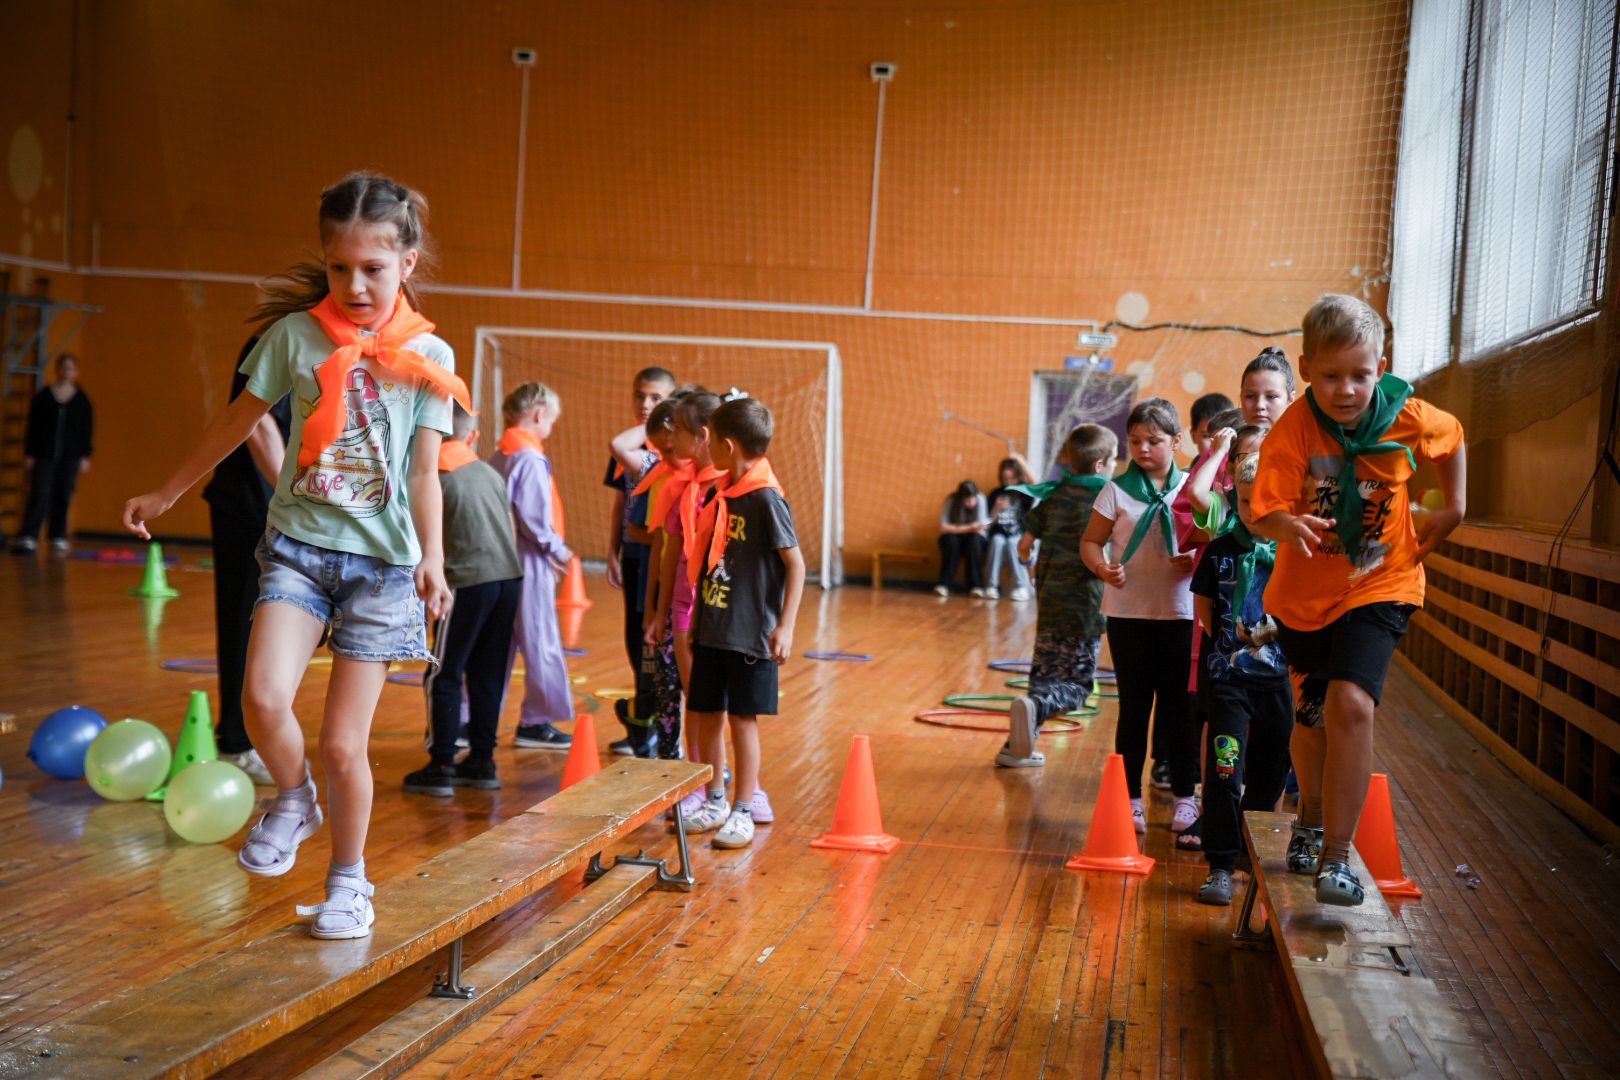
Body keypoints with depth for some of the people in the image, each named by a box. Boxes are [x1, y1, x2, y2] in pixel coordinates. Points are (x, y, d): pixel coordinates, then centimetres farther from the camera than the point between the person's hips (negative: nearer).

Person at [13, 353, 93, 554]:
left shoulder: (82, 399, 5)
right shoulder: (43, 396, 4)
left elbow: (87, 430, 6)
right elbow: (32, 427, 4)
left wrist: (85, 456, 1)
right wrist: (29, 453, 0)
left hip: (69, 456, 1)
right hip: (44, 454, -1)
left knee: (63, 498, 3)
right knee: (39, 494, -9)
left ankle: (58, 537, 12)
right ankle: (27, 537, -13)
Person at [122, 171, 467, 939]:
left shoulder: (427, 356, 1)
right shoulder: (295, 334, 1)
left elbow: (423, 471, 3)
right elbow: (236, 424, 13)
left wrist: (432, 560, -6)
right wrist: (166, 494, 20)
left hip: (382, 560, -1)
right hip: (298, 544, 1)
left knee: (342, 743, 1)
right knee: (264, 699, -21)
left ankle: (349, 878, 24)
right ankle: (292, 803, 12)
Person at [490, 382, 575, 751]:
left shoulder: (497, 457, 13)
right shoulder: (530, 459, -14)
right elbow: (532, 515, -21)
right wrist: (557, 548, -8)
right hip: (529, 561, -9)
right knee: (540, 643, 2)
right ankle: (536, 723, 9)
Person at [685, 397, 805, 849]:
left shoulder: (766, 498, -15)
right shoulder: (721, 492, 7)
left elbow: (795, 564, -15)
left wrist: (785, 627, -19)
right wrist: (697, 617, 16)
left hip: (750, 632, -7)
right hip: (711, 628, 7)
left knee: (742, 719, 2)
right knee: (705, 713, 13)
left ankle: (743, 812, 14)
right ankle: (714, 802, 28)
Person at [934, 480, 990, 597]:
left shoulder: (980, 499, -17)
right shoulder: (951, 500, -18)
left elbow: (980, 529, -15)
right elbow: (943, 528, -21)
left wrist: (957, 528, -24)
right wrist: (969, 528, -28)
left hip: (975, 540, 0)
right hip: (953, 539, 0)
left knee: (974, 540, -32)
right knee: (950, 539, -32)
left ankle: (976, 586, -33)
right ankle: (944, 585, -30)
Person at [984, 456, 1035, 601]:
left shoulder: (1023, 493, 5)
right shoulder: (995, 494, 10)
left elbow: (1034, 485, -20)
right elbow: (989, 523, 7)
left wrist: (1021, 463, -19)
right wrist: (997, 509, -12)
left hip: (1019, 537, -2)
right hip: (999, 534, 2)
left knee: (1013, 543, -35)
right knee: (998, 541, -33)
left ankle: (1021, 587, -34)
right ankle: (992, 586, -31)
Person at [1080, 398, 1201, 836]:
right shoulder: (1118, 491, 0)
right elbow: (1090, 541, 1)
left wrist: (1198, 561, -13)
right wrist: (1103, 569, -19)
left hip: (1179, 614, 1)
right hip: (1128, 614, -1)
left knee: (1177, 708, 6)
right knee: (1134, 708, 6)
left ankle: (1184, 796, 18)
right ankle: (1131, 799, 14)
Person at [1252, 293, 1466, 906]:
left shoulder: (1407, 418, -13)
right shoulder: (1292, 431, -19)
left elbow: (1452, 439, 11)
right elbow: (1265, 512, -28)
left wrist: (1453, 508, 4)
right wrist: (1289, 524, -49)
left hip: (1380, 585, -1)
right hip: (1305, 592, 1)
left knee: (1350, 704, -22)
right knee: (1311, 716, 15)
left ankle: (1335, 856, -14)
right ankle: (1311, 821, 43)